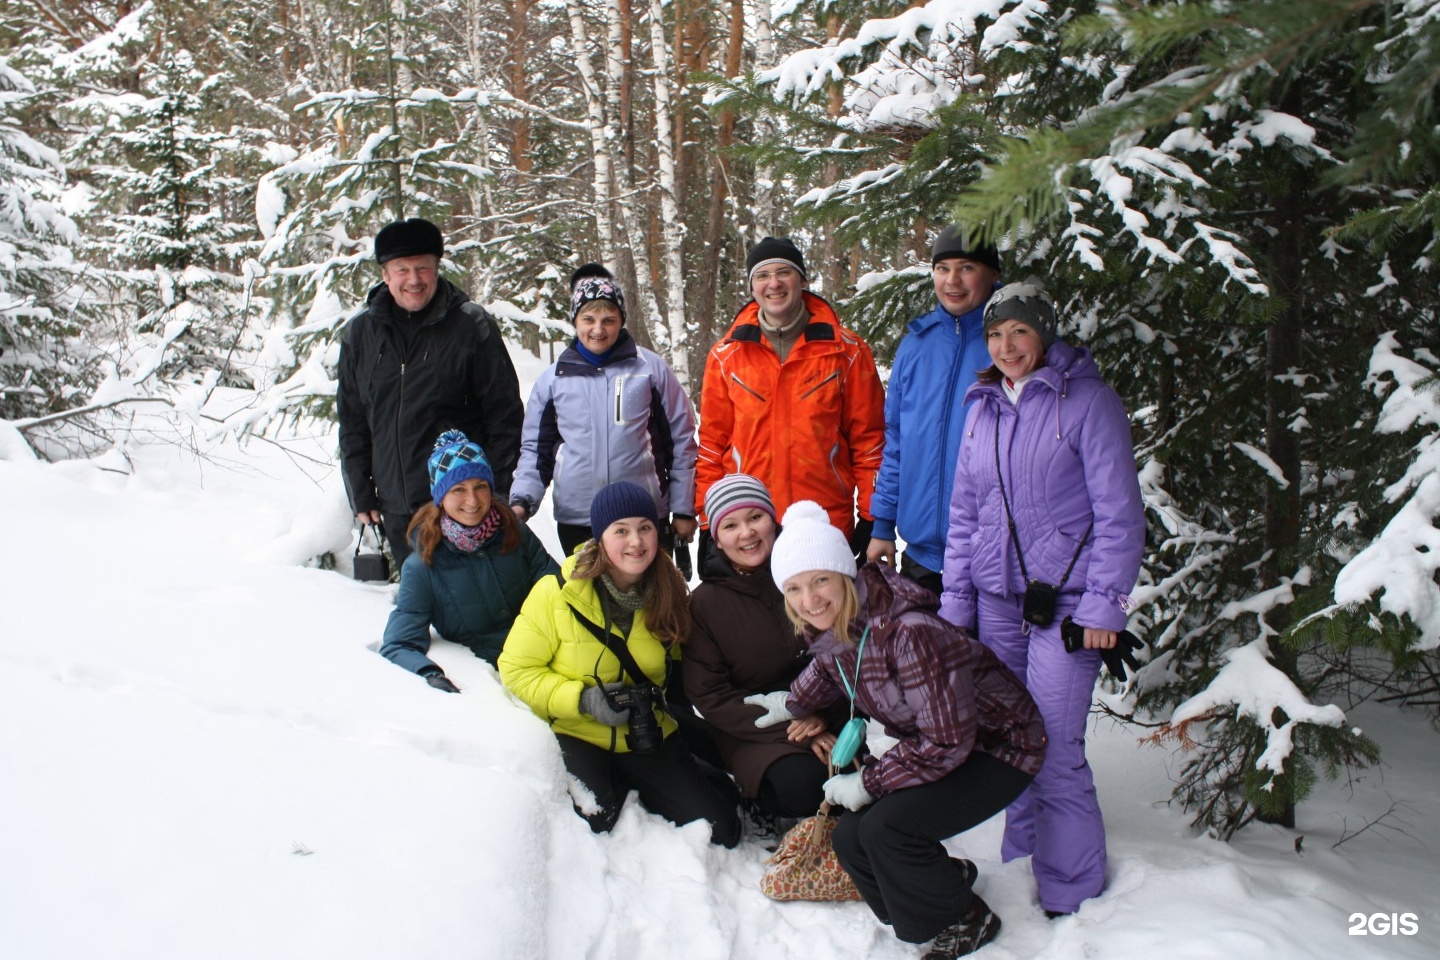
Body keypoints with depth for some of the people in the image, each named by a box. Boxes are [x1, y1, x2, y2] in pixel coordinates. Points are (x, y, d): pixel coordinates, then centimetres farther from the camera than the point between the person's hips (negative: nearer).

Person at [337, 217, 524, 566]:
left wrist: (498, 494, -7)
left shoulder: (472, 326, -4)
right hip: (396, 508, 4)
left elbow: (505, 414, -4)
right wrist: (360, 494, 8)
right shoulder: (360, 334, 7)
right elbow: (352, 423, 12)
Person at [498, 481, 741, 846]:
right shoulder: (556, 593, -14)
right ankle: (618, 788, 6)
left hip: (647, 737, 3)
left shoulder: (670, 595, -4)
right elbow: (518, 669, -8)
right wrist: (582, 700, -21)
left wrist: (658, 696, -6)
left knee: (719, 830, -6)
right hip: (576, 734, -2)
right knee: (591, 820, -29)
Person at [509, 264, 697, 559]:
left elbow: (681, 439, 4)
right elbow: (536, 447, 11)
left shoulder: (651, 368, 1)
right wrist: (521, 499, -5)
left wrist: (683, 509, 3)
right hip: (576, 520, 1)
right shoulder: (553, 378, 6)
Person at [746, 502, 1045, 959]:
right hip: (934, 745, 8)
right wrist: (795, 703, 22)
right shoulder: (829, 629, -9)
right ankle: (948, 878, 24)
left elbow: (948, 741, -30)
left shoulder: (910, 632, -34)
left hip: (997, 746, -8)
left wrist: (868, 782, -23)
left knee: (885, 826, -24)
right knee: (850, 838, -1)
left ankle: (964, 921, 2)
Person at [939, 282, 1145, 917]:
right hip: (996, 598, 5)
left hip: (1064, 601, -5)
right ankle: (1019, 868, 23)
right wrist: (955, 599, 11)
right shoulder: (984, 408, 12)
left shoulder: (1087, 401, -5)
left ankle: (1071, 898, 8)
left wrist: (1104, 604, -11)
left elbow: (1118, 513, -7)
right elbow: (964, 511, 15)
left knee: (1054, 751, -7)